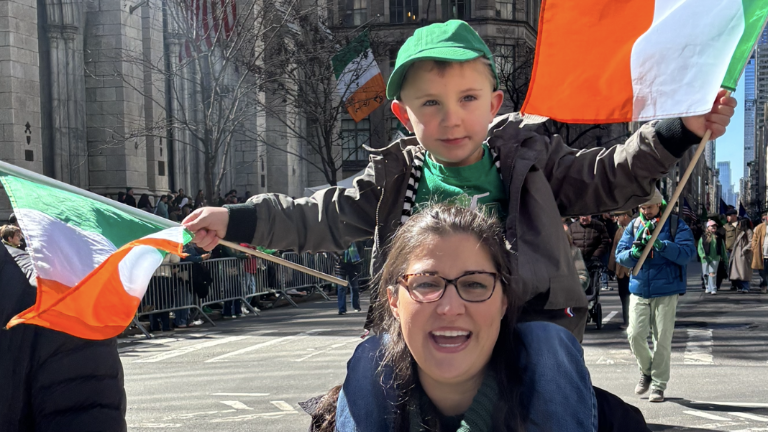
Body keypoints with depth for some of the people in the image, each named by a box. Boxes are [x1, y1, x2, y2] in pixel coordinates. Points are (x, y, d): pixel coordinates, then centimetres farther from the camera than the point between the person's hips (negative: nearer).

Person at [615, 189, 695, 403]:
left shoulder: (676, 225, 0)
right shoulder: (633, 226, 10)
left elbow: (687, 253, -12)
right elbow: (620, 255, 5)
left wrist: (662, 246, -26)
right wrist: (633, 253, -17)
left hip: (666, 291, -3)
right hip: (639, 290, 3)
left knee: (663, 339, 0)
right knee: (635, 335, -4)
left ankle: (659, 385, 12)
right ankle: (646, 371, 23)